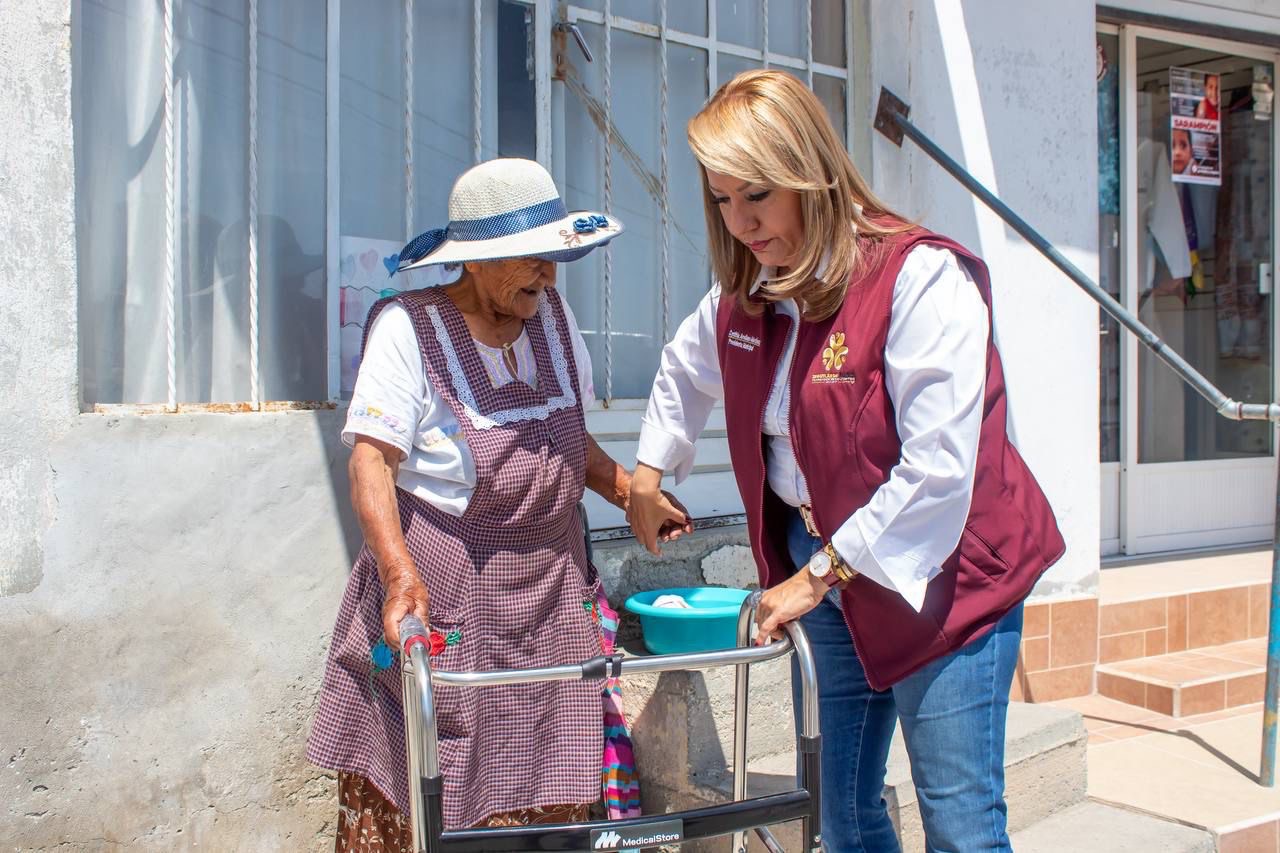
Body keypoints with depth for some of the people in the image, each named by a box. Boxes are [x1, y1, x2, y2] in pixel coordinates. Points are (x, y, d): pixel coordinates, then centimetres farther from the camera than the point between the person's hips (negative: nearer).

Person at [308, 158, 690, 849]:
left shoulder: (552, 317, 8)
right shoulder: (408, 326, -10)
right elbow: (371, 458, -16)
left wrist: (626, 491, 3)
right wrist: (400, 572, -29)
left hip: (553, 597, 5)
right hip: (441, 595, -5)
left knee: (548, 795, 6)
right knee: (423, 795, 0)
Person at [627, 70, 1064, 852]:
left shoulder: (921, 279, -21)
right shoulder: (746, 294, 2)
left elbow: (938, 473, -25)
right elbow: (687, 367, 26)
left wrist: (818, 575, -19)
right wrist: (650, 472, 22)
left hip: (942, 575, -7)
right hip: (831, 575, 7)